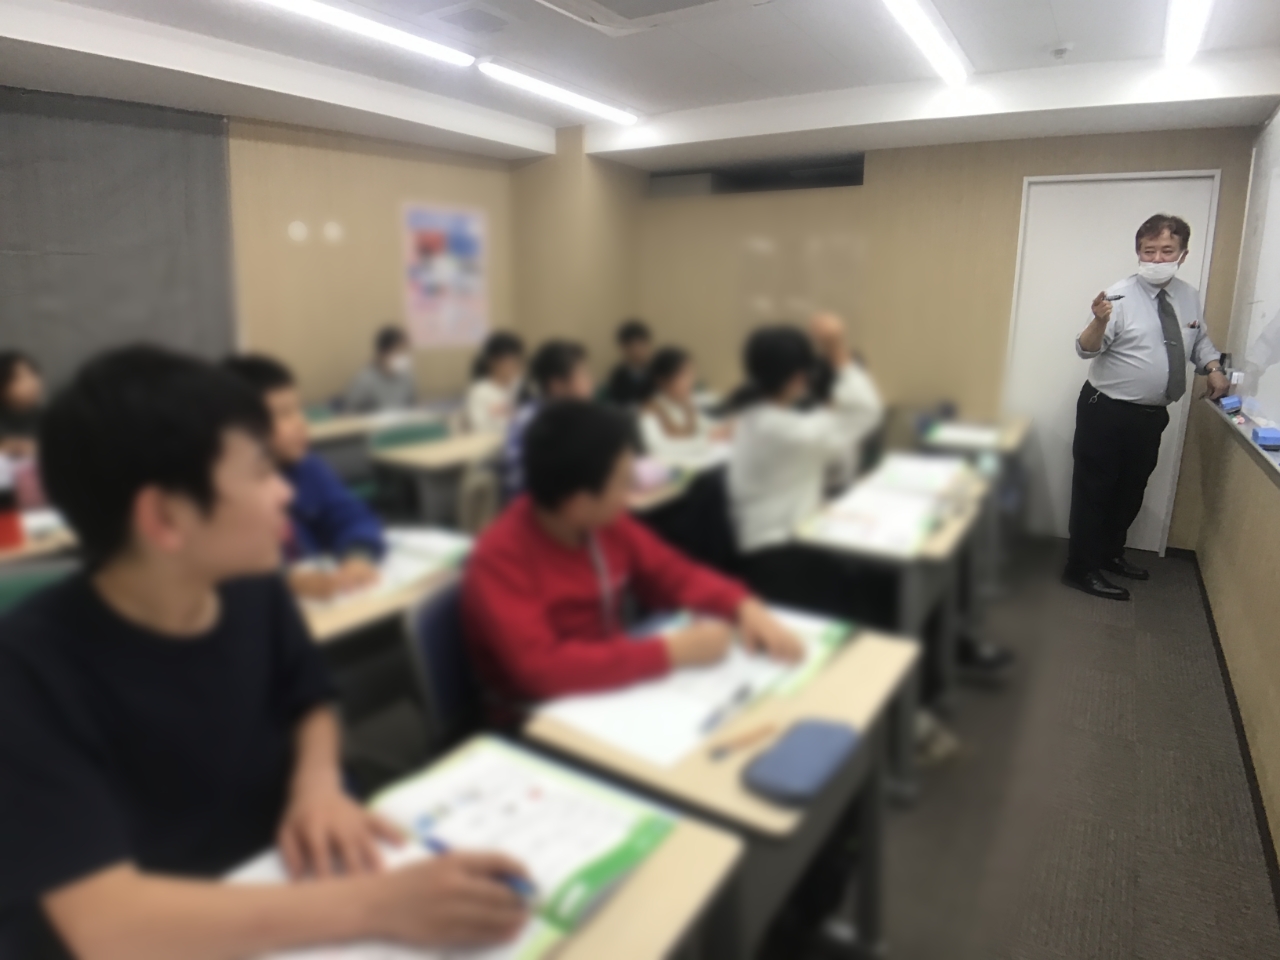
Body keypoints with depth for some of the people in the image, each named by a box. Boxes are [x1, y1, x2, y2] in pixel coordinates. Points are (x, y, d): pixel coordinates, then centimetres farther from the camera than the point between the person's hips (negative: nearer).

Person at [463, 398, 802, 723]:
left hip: (615, 691, 6)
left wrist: (745, 607, -13)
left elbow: (675, 574, 5)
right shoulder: (500, 560, -24)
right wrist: (672, 651, -31)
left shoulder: (605, 522, -6)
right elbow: (540, 669, -33)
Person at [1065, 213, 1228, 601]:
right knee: (1094, 492, 0)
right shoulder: (1120, 296, -14)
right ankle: (1082, 569, 10)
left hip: (1152, 415, 7)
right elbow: (1086, 350, -23)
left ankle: (1110, 554, 37)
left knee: (1131, 491, 19)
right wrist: (1099, 321, -42)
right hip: (1107, 413, -7)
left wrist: (1214, 368, 5)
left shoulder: (1190, 297, 5)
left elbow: (1200, 339, 22)